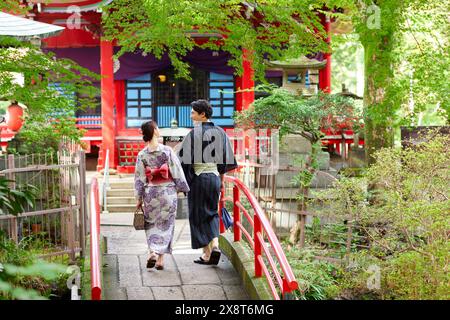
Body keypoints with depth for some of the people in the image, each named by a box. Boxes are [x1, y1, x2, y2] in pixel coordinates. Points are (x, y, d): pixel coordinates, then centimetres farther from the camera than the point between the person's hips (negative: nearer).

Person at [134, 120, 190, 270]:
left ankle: (152, 252, -1)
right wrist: (183, 188, 5)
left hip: (150, 192, 1)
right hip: (168, 192, -1)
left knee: (151, 224, 16)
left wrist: (139, 199, 4)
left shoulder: (142, 154, -3)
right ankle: (160, 259, 3)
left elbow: (139, 178, -1)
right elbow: (177, 172, -7)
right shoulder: (167, 151, -9)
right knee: (165, 224, 7)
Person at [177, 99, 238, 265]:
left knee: (199, 216, 6)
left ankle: (207, 254, 6)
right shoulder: (220, 132, 6)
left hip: (198, 177, -5)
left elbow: (185, 158, -13)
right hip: (215, 177, 5)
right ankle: (215, 245, -2)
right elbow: (225, 160, 11)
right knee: (212, 213, 18)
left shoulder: (195, 133, -11)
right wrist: (221, 180, 19)